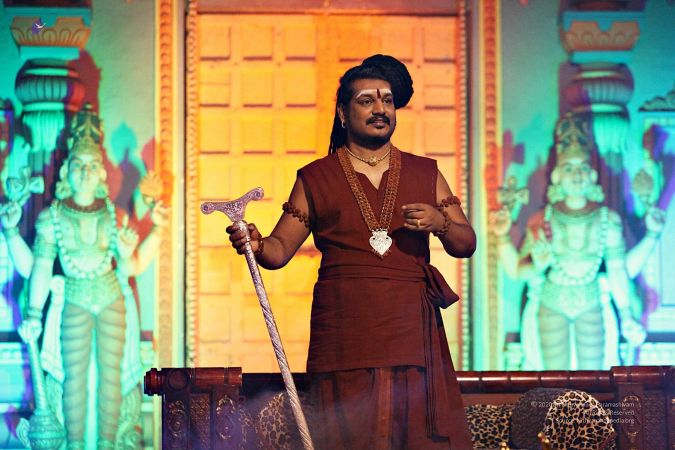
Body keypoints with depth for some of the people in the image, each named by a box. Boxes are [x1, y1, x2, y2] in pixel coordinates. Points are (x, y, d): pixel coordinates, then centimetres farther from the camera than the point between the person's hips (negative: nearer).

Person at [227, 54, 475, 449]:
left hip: (411, 329, 1)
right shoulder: (316, 179, 10)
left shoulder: (425, 174, 15)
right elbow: (280, 248, 7)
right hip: (344, 334, -1)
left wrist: (440, 223, -6)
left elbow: (467, 245, 14)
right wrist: (256, 245, -15)